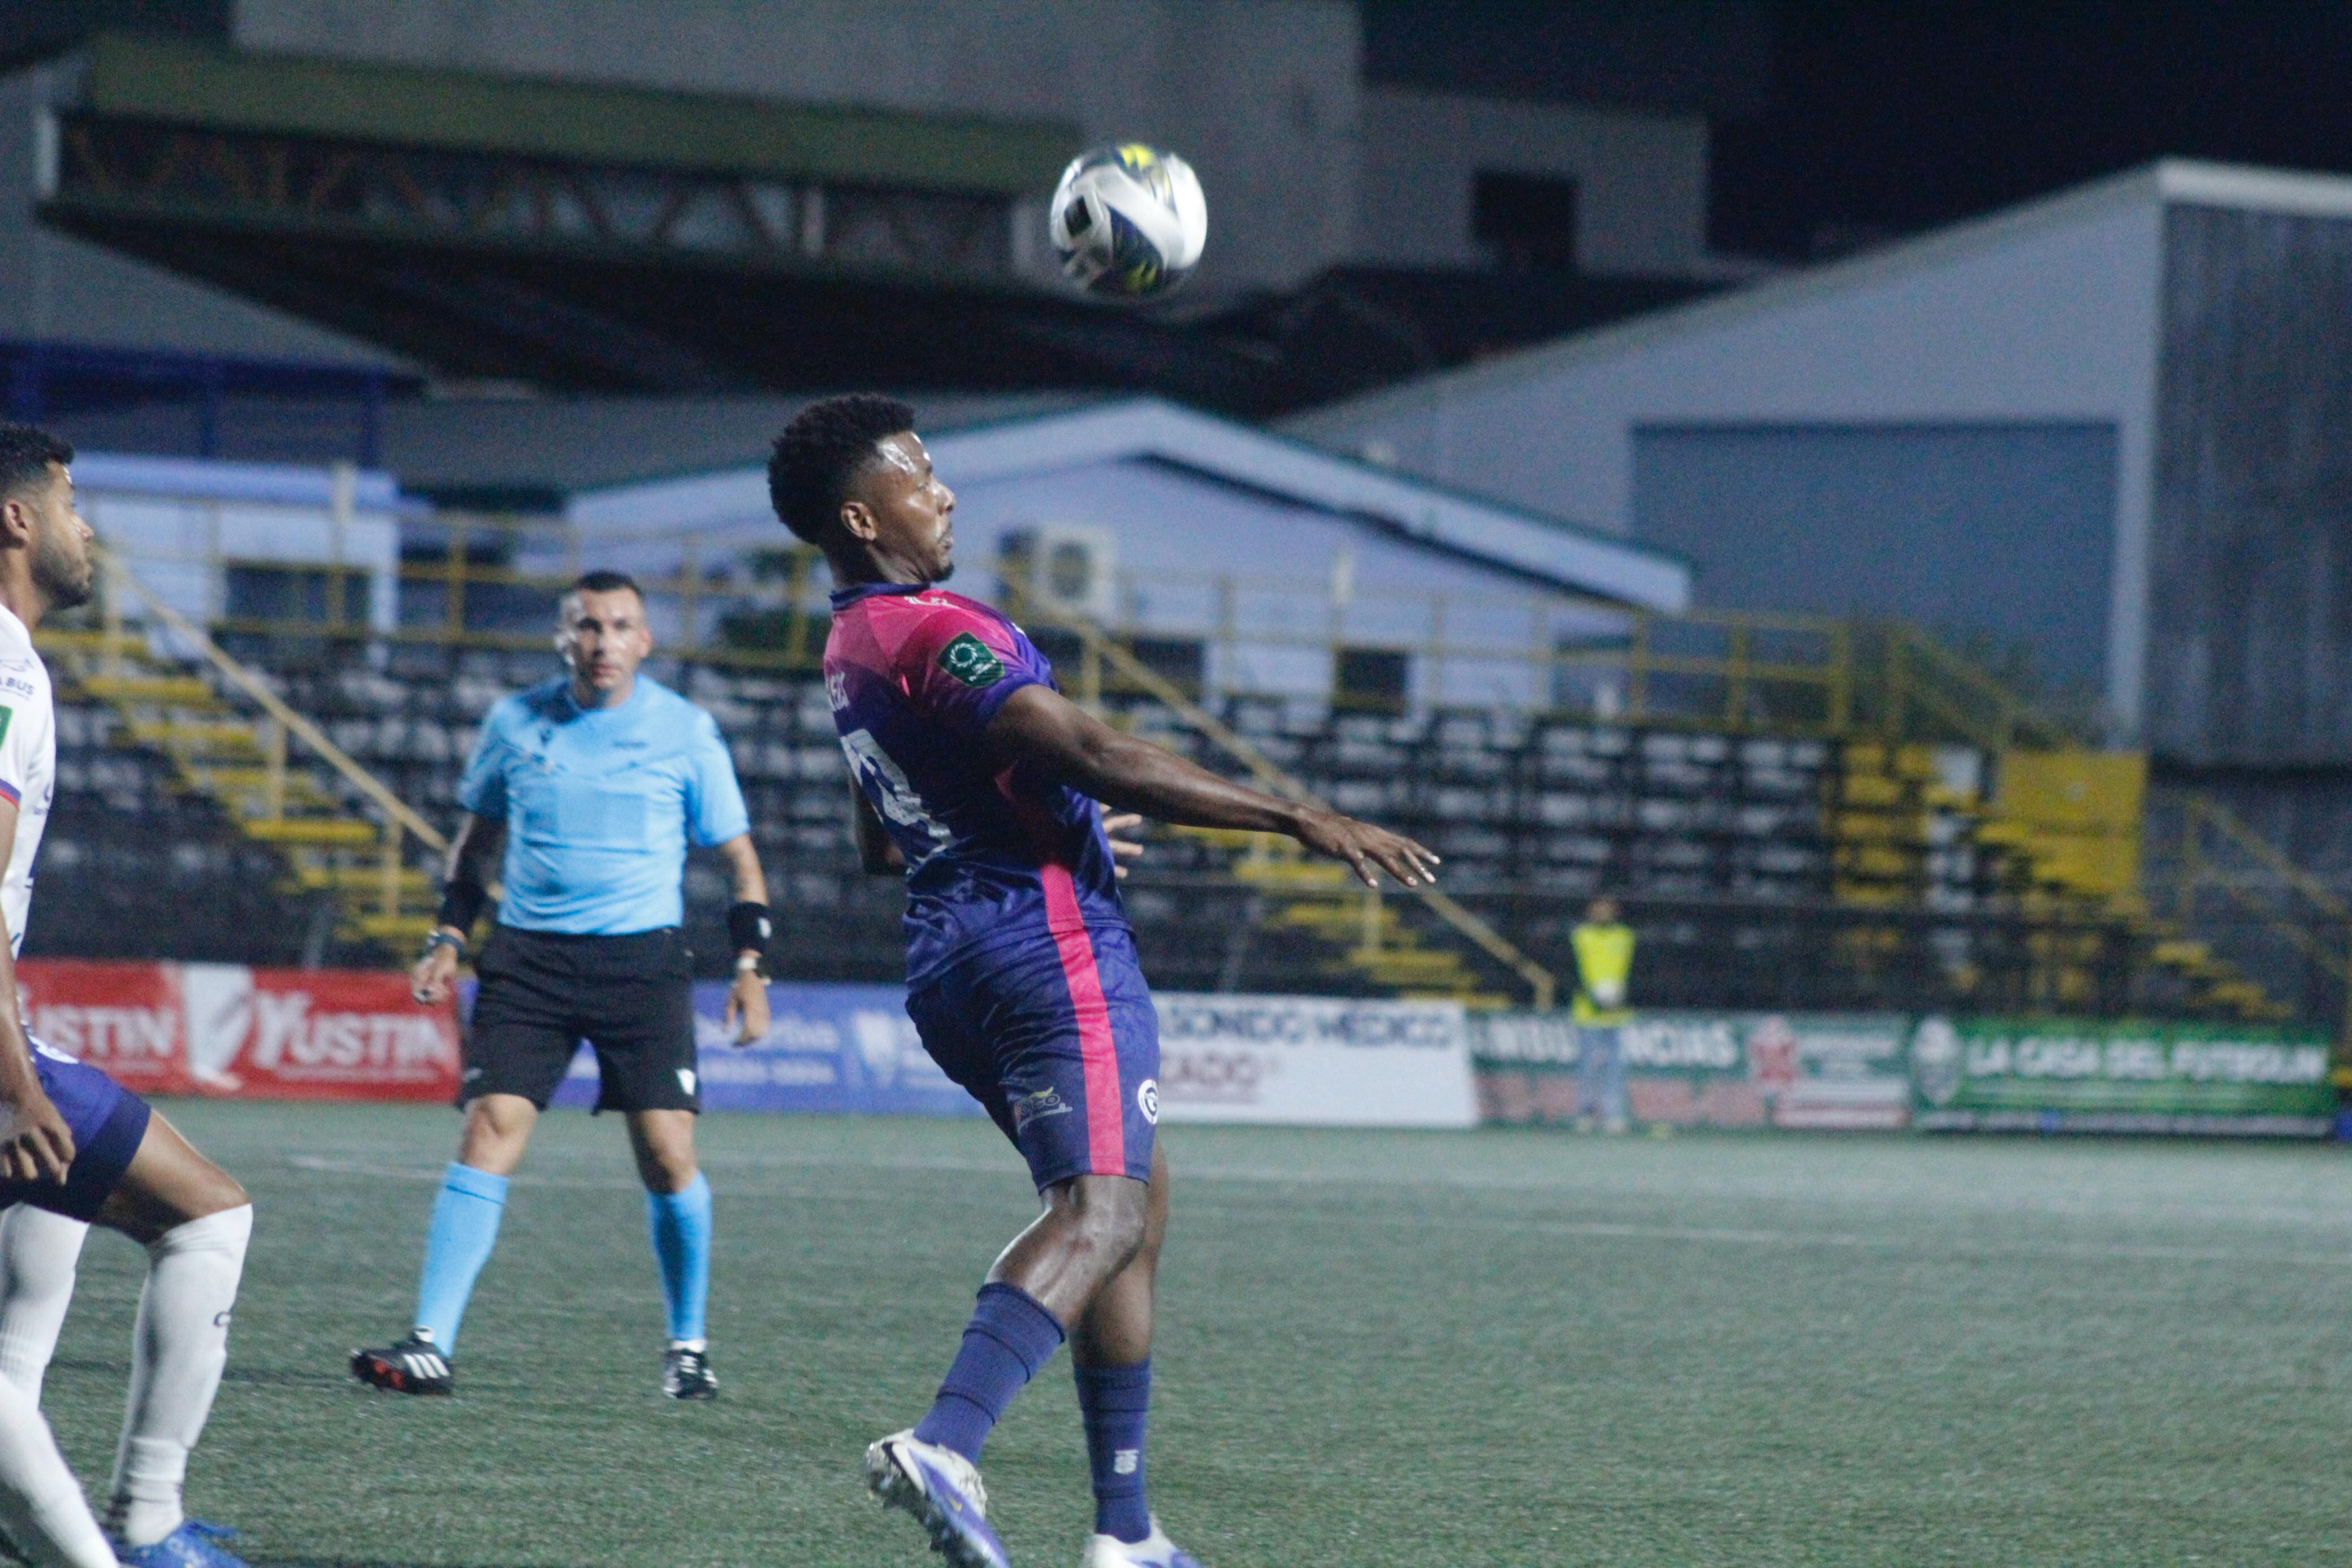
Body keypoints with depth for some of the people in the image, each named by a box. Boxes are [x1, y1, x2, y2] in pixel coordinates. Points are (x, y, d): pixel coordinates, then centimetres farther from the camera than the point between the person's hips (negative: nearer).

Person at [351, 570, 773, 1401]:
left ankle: (688, 1345, 13)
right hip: (528, 957, 1)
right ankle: (430, 1344, -14)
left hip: (643, 959, -1)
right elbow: (478, 834, 20)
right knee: (488, 1134, -12)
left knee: (667, 1154, -8)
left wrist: (750, 965, 0)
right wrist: (449, 936, 10)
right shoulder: (515, 722, 6)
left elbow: (738, 854, 9)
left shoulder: (684, 731, 1)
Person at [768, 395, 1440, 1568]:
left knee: (1138, 1201, 16)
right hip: (1051, 942, -10)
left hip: (948, 964, 10)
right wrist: (1300, 822, -24)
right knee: (1100, 1211, -20)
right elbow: (1095, 758, -25)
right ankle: (944, 1446, -41)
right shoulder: (934, 633, -14)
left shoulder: (852, 652, 18)